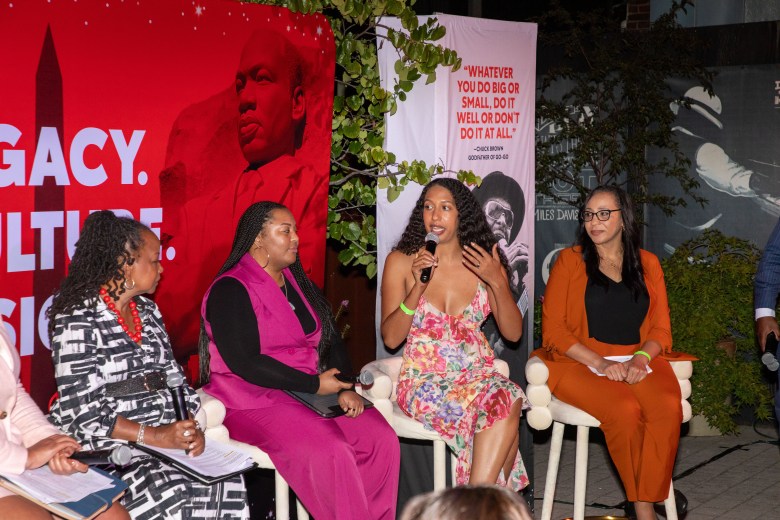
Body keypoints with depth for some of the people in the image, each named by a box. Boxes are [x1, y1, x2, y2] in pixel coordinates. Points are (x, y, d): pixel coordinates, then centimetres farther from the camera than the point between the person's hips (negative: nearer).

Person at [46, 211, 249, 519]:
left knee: (225, 483, -20)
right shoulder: (78, 318, -9)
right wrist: (153, 436, -21)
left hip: (161, 436, 6)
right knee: (171, 493, -31)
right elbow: (83, 410, -14)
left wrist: (190, 428, -7)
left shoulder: (148, 311, 14)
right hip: (103, 446, -6)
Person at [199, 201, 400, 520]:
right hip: (254, 401, -7)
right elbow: (245, 364, -17)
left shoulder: (300, 284, 16)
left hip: (313, 393, 7)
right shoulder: (230, 290, -8)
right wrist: (315, 384, -14)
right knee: (329, 454, -31)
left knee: (382, 440, -16)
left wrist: (345, 388, -4)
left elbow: (332, 341, 16)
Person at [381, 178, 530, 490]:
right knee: (501, 412, -33)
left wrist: (497, 282, -11)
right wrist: (418, 287, -15)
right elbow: (391, 338, -2)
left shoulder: (484, 264, 9)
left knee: (509, 399, -34)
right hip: (424, 380, -3)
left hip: (476, 374, 3)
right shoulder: (402, 262, 3)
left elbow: (513, 333, 4)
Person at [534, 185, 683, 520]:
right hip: (581, 362, -2)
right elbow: (553, 330, 1)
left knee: (669, 405, -30)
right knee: (625, 409, -33)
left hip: (638, 361, 3)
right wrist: (599, 362, -13)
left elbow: (661, 329, 12)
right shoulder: (570, 261, 9)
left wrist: (641, 357, -10)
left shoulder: (647, 264, 17)